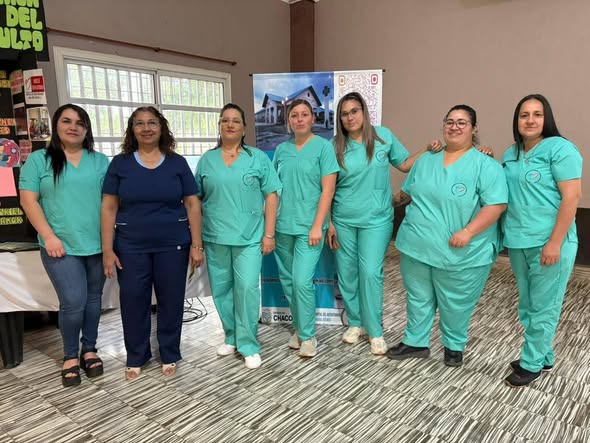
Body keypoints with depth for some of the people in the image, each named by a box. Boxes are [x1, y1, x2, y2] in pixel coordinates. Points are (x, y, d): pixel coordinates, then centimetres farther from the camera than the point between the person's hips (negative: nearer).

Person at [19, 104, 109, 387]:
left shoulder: (100, 161, 9)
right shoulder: (39, 159, 4)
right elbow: (28, 200, -2)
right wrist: (49, 236, -10)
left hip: (97, 244, 3)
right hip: (62, 246, -2)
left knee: (93, 299, 11)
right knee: (73, 302, -6)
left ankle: (89, 350, 29)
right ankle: (70, 356, 17)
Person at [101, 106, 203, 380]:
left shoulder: (177, 163, 2)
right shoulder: (119, 163, 3)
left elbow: (192, 204, 1)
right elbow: (108, 208, 2)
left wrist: (197, 244, -4)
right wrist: (107, 249, -4)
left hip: (173, 245, 0)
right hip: (131, 247, 1)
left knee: (171, 301, 7)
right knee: (133, 301, 8)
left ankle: (169, 356, 26)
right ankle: (136, 358, 28)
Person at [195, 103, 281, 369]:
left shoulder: (258, 158, 3)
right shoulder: (206, 160, 9)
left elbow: (271, 196, 0)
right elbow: (196, 198, 12)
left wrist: (269, 233, -6)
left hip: (249, 237, -3)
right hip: (215, 237, 3)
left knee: (247, 287, -7)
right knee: (221, 289, 10)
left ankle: (248, 344, 7)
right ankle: (232, 336, 28)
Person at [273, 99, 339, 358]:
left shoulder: (323, 146, -4)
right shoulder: (281, 149, 10)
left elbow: (328, 189, -9)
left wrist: (317, 226, -14)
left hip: (308, 227, -5)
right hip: (282, 226, 5)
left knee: (302, 281, -9)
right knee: (287, 281, 11)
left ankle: (308, 335, 11)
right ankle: (299, 328, 30)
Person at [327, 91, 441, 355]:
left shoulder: (383, 136, 0)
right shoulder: (335, 146, -1)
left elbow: (404, 164, 10)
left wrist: (428, 150, -7)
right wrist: (329, 223, 0)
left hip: (376, 220, -1)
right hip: (343, 221, 2)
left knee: (370, 273, -5)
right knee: (347, 273, 8)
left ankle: (375, 331, 12)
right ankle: (355, 322, 28)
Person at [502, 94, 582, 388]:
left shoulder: (559, 148, -9)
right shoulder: (511, 154, 11)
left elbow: (571, 197, -15)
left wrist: (554, 243, -19)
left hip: (548, 244, -7)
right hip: (518, 242, 7)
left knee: (543, 307, 6)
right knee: (528, 306, 16)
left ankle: (532, 363, 20)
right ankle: (543, 357, 33)